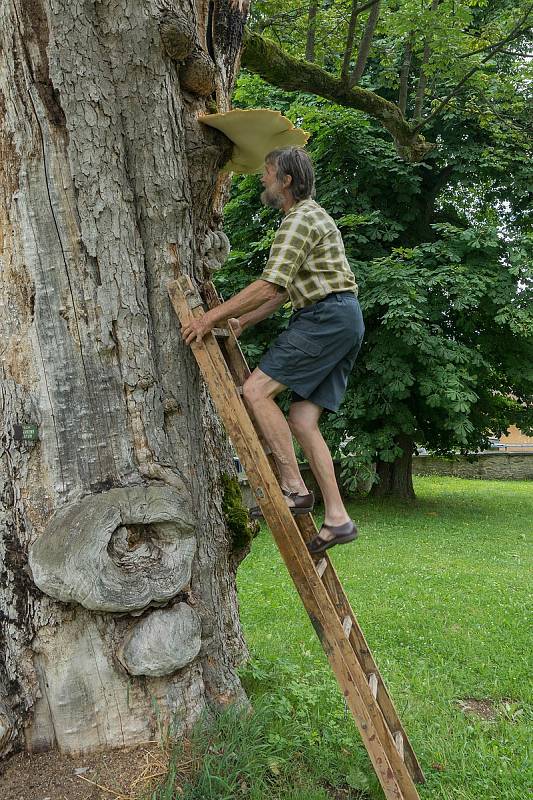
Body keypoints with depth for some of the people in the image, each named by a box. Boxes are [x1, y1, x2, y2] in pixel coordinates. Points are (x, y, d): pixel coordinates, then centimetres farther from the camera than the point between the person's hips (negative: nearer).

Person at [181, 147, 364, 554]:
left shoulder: (300, 218, -7)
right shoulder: (310, 216, 26)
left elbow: (269, 287, -19)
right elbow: (284, 291, 25)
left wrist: (213, 316, -17)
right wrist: (241, 323, 21)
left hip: (328, 316, -10)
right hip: (343, 321, 10)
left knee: (256, 389, -14)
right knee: (302, 419, 3)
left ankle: (294, 487, -13)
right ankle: (337, 518, 1)